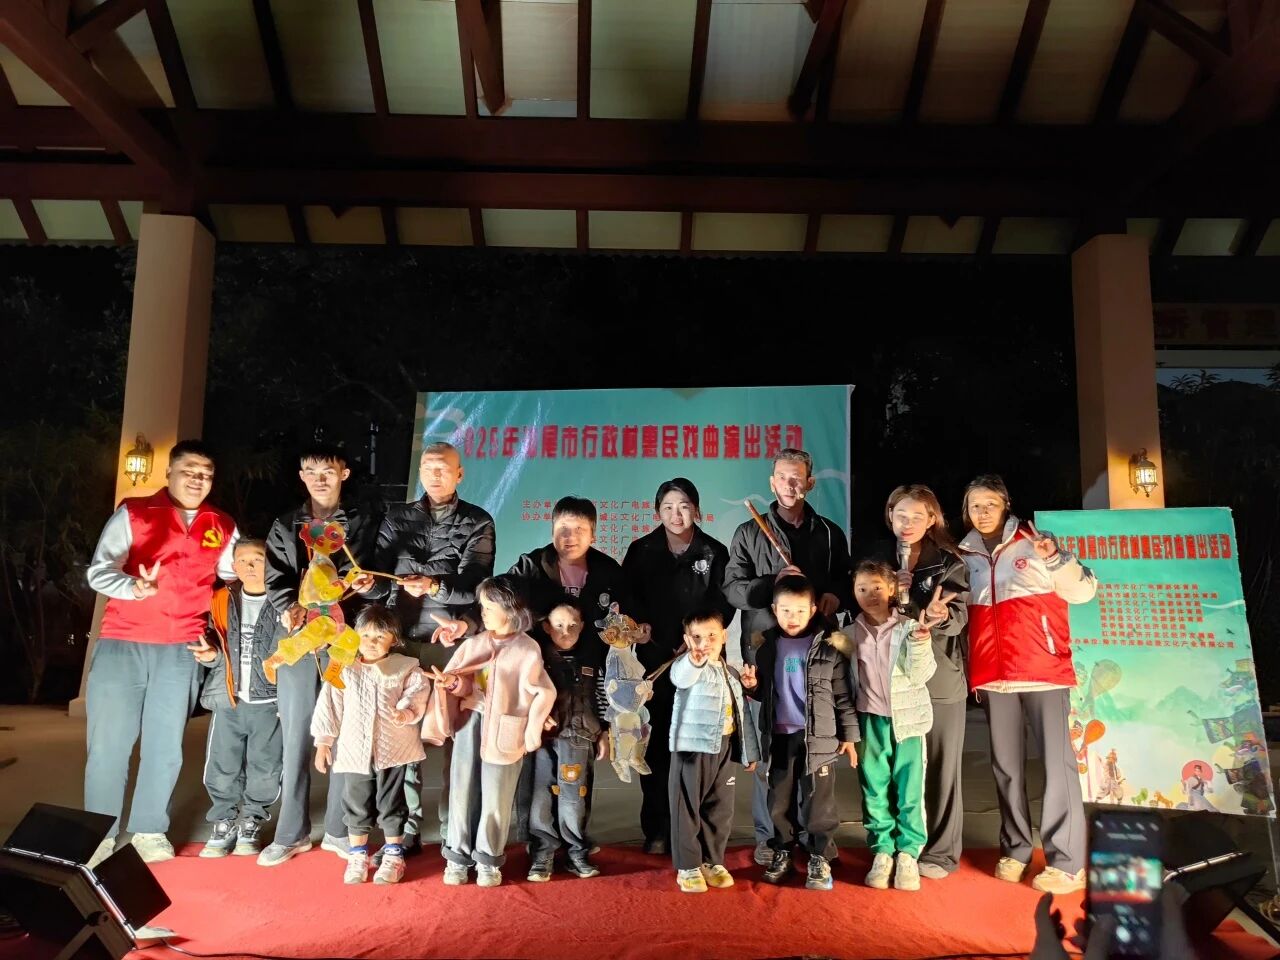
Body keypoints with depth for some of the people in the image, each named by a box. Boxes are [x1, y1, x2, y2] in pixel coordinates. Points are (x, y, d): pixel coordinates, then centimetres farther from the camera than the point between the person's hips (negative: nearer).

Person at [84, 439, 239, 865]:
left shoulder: (223, 528, 9)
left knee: (165, 744, 8)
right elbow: (99, 570, -7)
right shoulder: (133, 513, 1)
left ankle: (149, 830, 21)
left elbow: (236, 575, 19)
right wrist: (133, 587, -25)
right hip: (122, 644, -2)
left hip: (181, 650, 2)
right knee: (108, 742, 2)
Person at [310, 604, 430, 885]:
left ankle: (393, 856, 24)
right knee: (356, 806, 12)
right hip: (355, 750, 1)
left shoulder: (405, 668, -3)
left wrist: (407, 709, -27)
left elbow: (418, 690, -7)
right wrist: (323, 744, 2)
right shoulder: (343, 669, 0)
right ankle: (357, 856, 28)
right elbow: (329, 707, 2)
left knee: (391, 804, 9)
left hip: (393, 749, -1)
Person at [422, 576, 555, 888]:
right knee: (462, 792, 8)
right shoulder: (474, 644, 6)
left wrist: (529, 732, -6)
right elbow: (461, 683, 6)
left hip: (503, 731, -3)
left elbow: (543, 694, -6)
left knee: (496, 798, 5)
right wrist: (450, 682, -15)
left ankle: (488, 858, 22)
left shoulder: (528, 649, -7)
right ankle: (458, 855, 22)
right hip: (469, 722, 4)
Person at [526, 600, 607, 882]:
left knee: (574, 800, 2)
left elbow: (599, 700, 14)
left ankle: (577, 854, 16)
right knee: (542, 798, 0)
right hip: (543, 739, -1)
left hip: (578, 741, 1)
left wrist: (603, 734, 13)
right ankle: (542, 856, 12)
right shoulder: (538, 657, 1)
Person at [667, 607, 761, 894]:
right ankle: (688, 867, 12)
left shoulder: (732, 674, 13)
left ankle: (713, 862, 26)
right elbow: (680, 676, -35)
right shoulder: (687, 668, -8)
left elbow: (741, 714, 21)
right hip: (691, 748, -6)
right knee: (687, 809, 1)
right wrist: (694, 660, -57)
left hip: (725, 750, 6)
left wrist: (749, 751, 19)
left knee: (720, 810, 12)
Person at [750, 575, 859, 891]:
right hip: (780, 736, 3)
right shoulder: (768, 646, 5)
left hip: (818, 737, -3)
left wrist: (849, 735, 0)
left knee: (818, 801, 2)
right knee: (779, 799, 11)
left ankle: (820, 859, 15)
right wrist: (751, 685, -6)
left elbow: (843, 695, -1)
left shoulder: (829, 646, -4)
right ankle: (781, 852, 27)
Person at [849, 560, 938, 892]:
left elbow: (920, 676, -9)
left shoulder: (909, 627, -4)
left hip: (906, 718, -2)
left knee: (909, 789, 2)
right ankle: (882, 850, 18)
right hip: (870, 721, 2)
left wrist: (920, 640, -21)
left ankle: (908, 852, 14)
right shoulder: (851, 633, 3)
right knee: (874, 790, 7)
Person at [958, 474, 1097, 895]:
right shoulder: (965, 557, 10)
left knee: (1057, 760, -5)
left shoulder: (1035, 542, 0)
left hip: (1042, 668, -4)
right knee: (1005, 764, 9)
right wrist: (974, 670, 9)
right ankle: (1015, 849, 20)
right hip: (993, 674, 4)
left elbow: (1083, 590, -3)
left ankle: (1067, 863, 0)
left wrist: (1056, 559, -19)